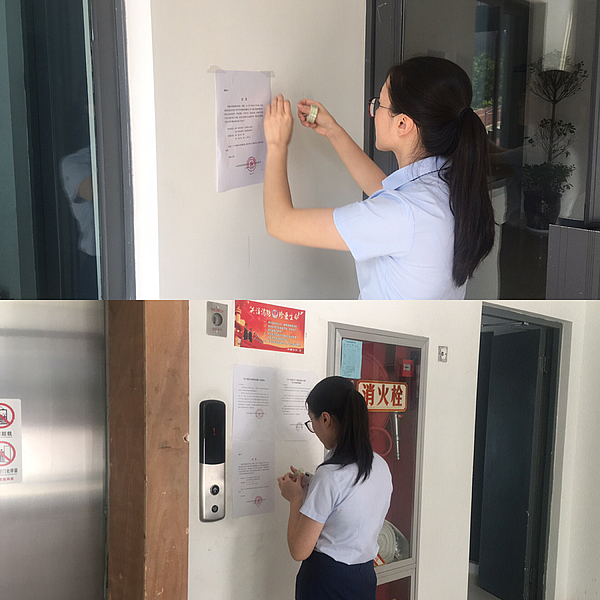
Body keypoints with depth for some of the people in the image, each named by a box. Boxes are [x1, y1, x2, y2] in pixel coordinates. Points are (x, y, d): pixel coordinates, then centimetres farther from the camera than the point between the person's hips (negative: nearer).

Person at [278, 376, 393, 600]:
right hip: (366, 578, 7)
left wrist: (295, 499, -4)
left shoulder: (329, 476, -22)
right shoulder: (381, 467, 0)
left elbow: (299, 551, -18)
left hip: (326, 582, -7)